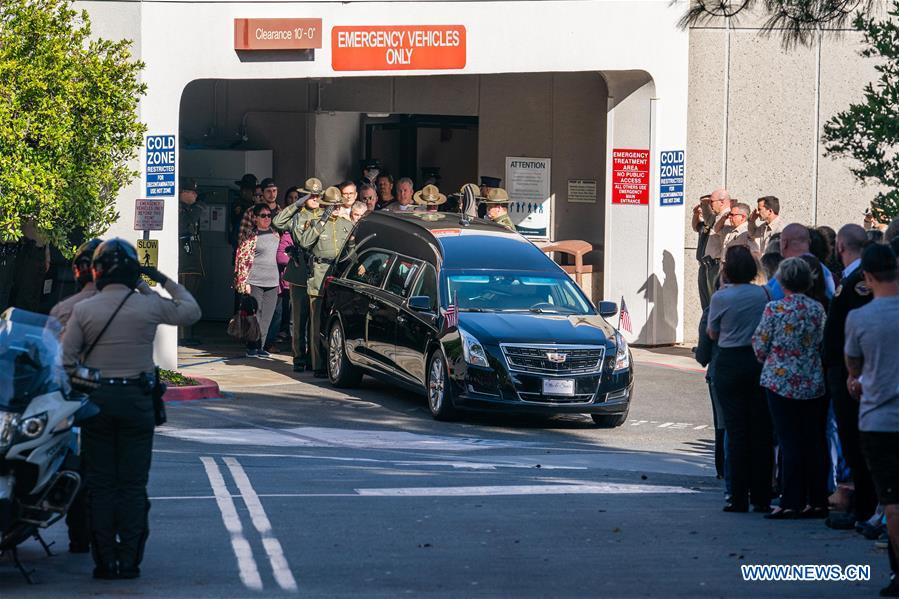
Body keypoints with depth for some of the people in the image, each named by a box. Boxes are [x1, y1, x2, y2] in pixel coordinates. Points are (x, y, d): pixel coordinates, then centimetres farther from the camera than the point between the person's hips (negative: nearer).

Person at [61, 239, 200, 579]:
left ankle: (104, 560, 3)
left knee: (100, 484, 6)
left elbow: (65, 357, -5)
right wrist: (168, 283, 21)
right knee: (133, 484, 4)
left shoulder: (83, 310, -4)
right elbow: (192, 312, 11)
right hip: (137, 398, 0)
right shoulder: (149, 306, -4)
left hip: (96, 399, 0)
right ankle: (129, 560, 1)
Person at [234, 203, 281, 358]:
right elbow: (243, 259, -7)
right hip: (255, 282, -6)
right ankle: (252, 348, 3)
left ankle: (261, 346, 11)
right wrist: (245, 282, -12)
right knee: (255, 316, -4)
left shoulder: (275, 234, 13)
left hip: (272, 282, 6)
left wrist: (280, 281, 20)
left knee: (267, 317, 5)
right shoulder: (251, 236, -6)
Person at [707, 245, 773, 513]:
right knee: (761, 431, 7)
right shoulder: (763, 294, -1)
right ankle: (761, 497, 9)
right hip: (759, 363, 2)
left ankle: (739, 498, -1)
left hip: (730, 363, -2)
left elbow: (713, 333, 4)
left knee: (736, 432, 1)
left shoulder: (721, 297, -9)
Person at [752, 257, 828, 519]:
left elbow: (761, 347, -4)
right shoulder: (817, 309, 1)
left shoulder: (774, 309, -11)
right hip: (814, 384, 3)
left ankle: (791, 503, -2)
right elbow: (822, 343, 9)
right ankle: (817, 501, 10)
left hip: (782, 382, -3)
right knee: (815, 441, 8)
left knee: (789, 442, -1)